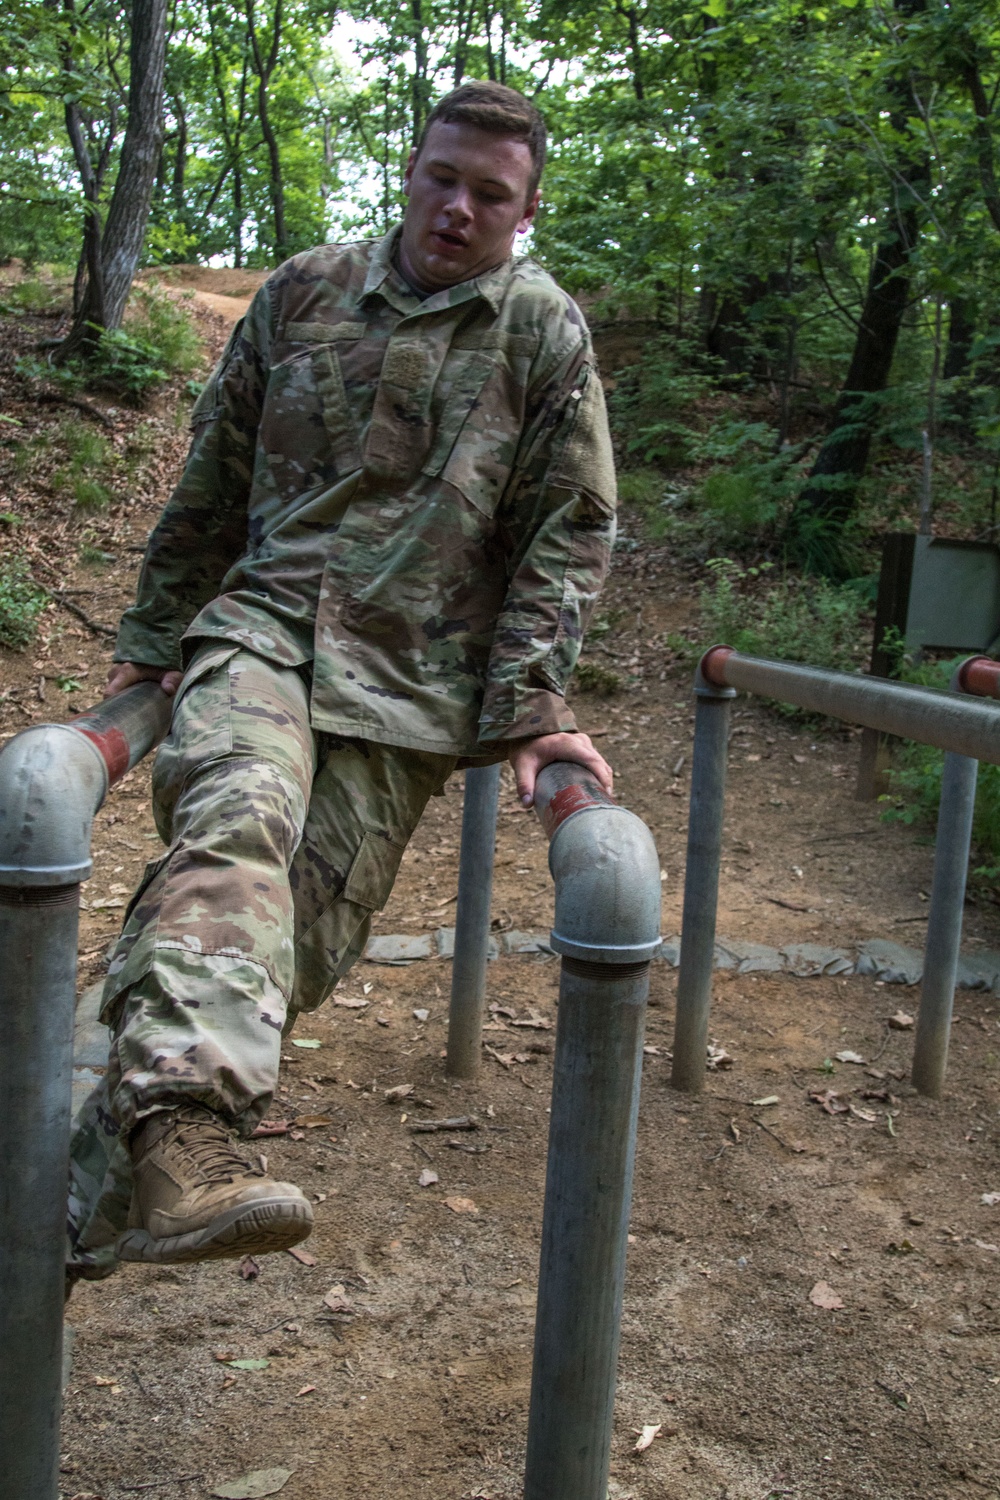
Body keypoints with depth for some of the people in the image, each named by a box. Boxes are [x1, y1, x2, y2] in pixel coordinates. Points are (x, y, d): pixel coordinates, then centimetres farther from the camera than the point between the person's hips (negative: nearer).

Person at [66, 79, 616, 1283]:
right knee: (236, 821, -32)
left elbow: (571, 536, 4)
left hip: (413, 679, 0)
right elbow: (213, 480, 16)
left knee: (303, 941, -8)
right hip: (261, 623, 1)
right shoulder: (304, 292, 11)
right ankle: (185, 1135, -48)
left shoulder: (548, 337, 6)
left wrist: (530, 703, -6)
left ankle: (83, 1203, 2)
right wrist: (153, 636, 19)